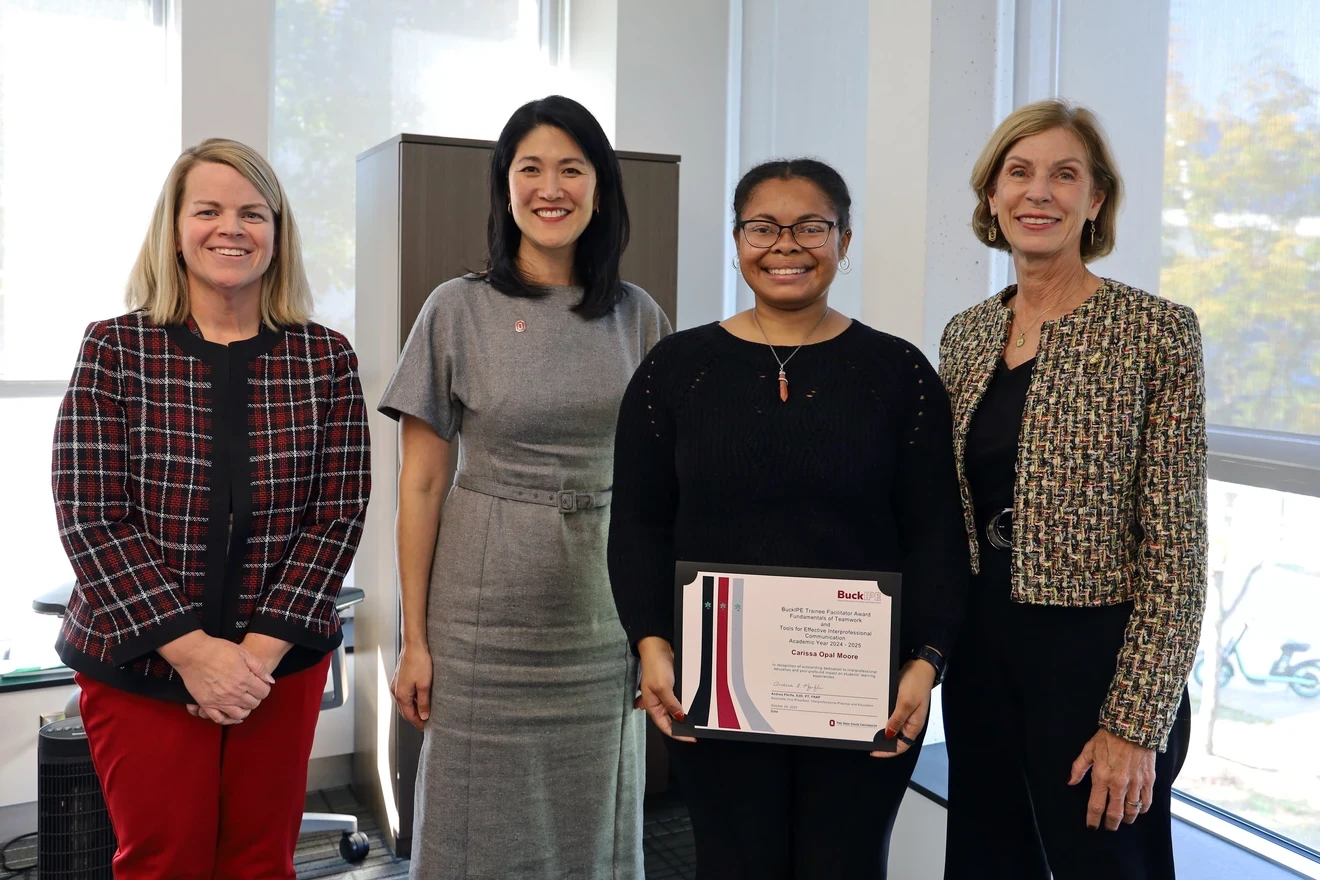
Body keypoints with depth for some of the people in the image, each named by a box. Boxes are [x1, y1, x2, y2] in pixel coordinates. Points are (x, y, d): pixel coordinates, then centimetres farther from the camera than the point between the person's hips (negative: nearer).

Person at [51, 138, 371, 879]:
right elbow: (90, 518, -9)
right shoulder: (116, 349, -5)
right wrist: (191, 649, -15)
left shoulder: (327, 359, -1)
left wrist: (264, 647, -12)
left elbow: (339, 516, -4)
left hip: (285, 662, 2)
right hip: (141, 667, -1)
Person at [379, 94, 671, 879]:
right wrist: (415, 638, -4)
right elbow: (422, 483, -2)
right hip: (488, 618, -2)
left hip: (603, 622, 2)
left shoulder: (639, 316, 4)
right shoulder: (458, 310, -3)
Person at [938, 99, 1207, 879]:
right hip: (981, 652, 5)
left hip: (1096, 658, -5)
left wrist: (1136, 724, -15)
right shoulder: (967, 334, 5)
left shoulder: (1156, 331, -10)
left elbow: (1176, 551, -13)